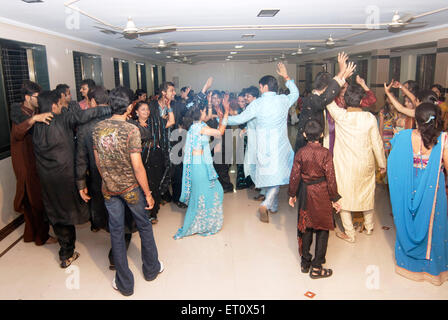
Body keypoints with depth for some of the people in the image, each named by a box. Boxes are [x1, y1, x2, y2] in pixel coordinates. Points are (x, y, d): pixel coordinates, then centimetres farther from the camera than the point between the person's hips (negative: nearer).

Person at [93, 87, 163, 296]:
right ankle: (151, 270, 33)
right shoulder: (131, 130, -17)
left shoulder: (97, 129, -1)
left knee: (116, 232, 12)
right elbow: (137, 166, -19)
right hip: (131, 187, -4)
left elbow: (98, 162, 6)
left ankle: (124, 283, 23)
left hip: (109, 189, 4)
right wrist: (148, 193, -11)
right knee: (144, 227, 16)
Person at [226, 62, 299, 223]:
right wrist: (286, 76, 29)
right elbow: (295, 93, 24)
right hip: (280, 146, 0)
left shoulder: (257, 103, -7)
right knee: (277, 176, 3)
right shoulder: (284, 100, 0)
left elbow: (240, 119, -2)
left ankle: (273, 206, 30)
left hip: (264, 147, 0)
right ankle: (266, 204, -16)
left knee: (269, 175, 16)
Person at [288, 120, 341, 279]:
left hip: (305, 193, 3)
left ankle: (305, 262, 27)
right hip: (322, 194, -3)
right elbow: (330, 177, -11)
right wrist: (334, 199, -1)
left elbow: (295, 175, -3)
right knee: (322, 229, 9)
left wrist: (292, 194, 10)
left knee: (305, 228, 16)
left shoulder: (300, 152, -7)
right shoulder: (325, 153, -13)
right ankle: (317, 267, 13)